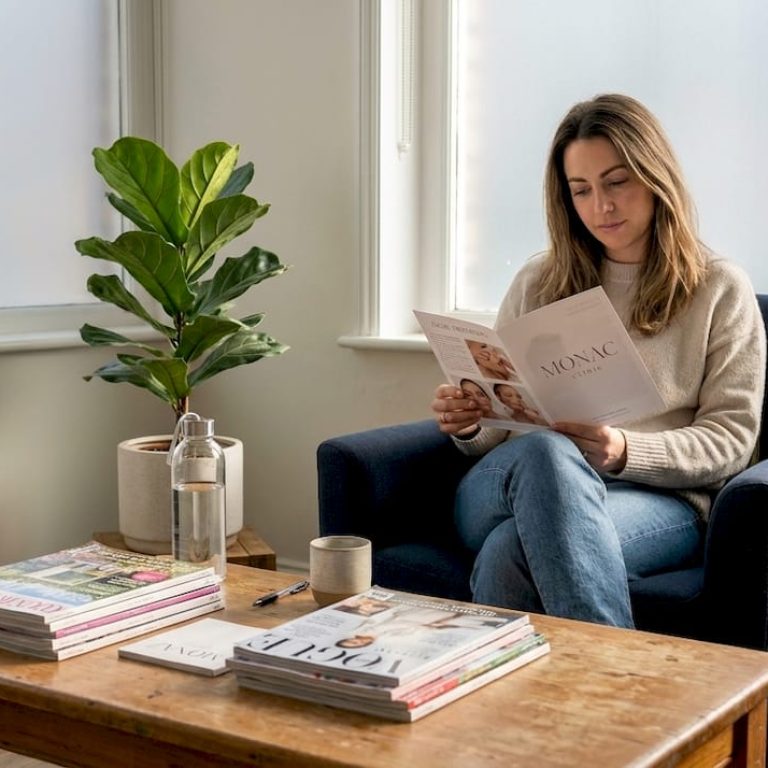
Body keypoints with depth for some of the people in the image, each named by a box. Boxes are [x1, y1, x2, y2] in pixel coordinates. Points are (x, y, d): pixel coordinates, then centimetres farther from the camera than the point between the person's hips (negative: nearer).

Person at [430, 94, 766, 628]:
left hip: (661, 501, -3)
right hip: (523, 482, 3)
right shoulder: (539, 283, 19)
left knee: (511, 551, -37)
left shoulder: (720, 290, 9)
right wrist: (470, 425, -6)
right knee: (546, 452, -37)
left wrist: (625, 452, -16)